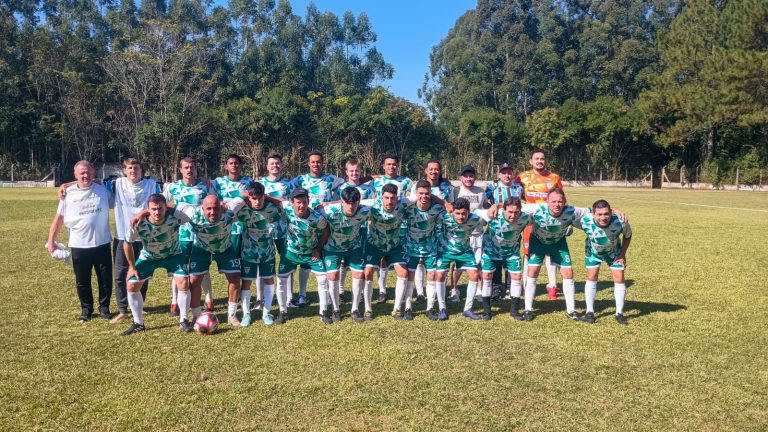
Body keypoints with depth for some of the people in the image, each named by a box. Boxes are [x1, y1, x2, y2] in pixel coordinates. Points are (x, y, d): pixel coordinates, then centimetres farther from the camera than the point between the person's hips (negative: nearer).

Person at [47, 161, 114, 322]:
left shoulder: (103, 190, 1)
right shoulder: (68, 193, -1)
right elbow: (59, 218, 5)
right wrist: (51, 241, 5)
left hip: (102, 243, 0)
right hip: (79, 245, 0)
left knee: (105, 279, 7)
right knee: (82, 281, 11)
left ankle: (104, 307, 24)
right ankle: (86, 309, 27)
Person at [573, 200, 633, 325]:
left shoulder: (620, 222, -36)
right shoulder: (585, 221, -39)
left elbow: (627, 235, -13)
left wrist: (623, 254, -10)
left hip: (614, 251, 1)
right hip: (593, 251, -1)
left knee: (619, 278, -2)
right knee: (592, 277, -4)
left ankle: (619, 313, 13)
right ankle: (589, 312, 10)